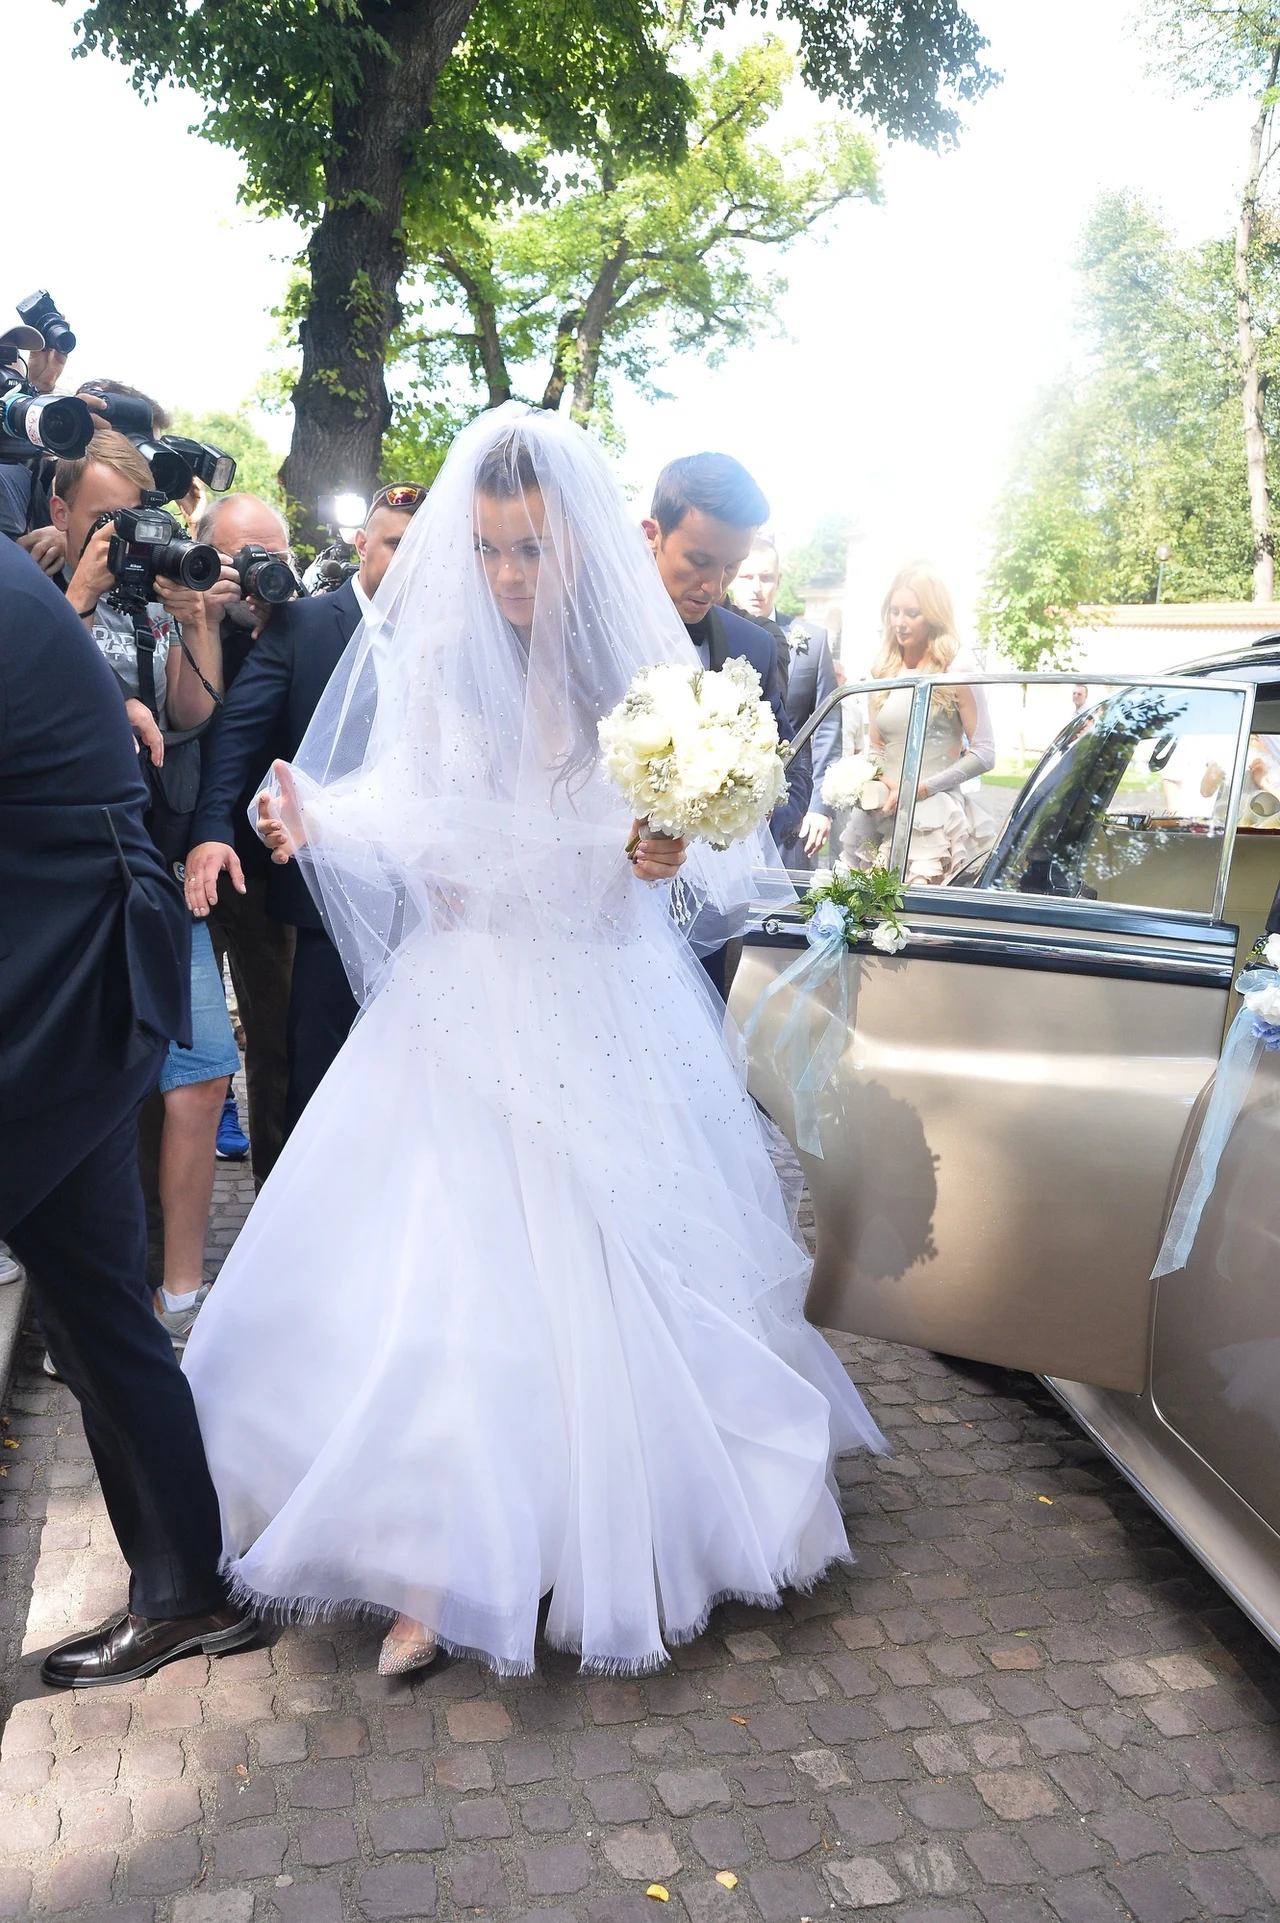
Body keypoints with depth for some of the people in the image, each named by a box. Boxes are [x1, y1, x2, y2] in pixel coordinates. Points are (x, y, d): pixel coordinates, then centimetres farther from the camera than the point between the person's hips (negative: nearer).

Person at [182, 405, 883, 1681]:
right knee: (438, 1278, -1)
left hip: (609, 1022, -1)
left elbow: (727, 867, -2)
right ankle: (441, 1569, 14)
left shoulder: (647, 670, -3)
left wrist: (680, 857, -24)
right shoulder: (428, 662, 2)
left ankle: (625, 1558, 25)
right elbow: (406, 833, 4)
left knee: (610, 1280, 3)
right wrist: (318, 824, -15)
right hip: (463, 1013, 1)